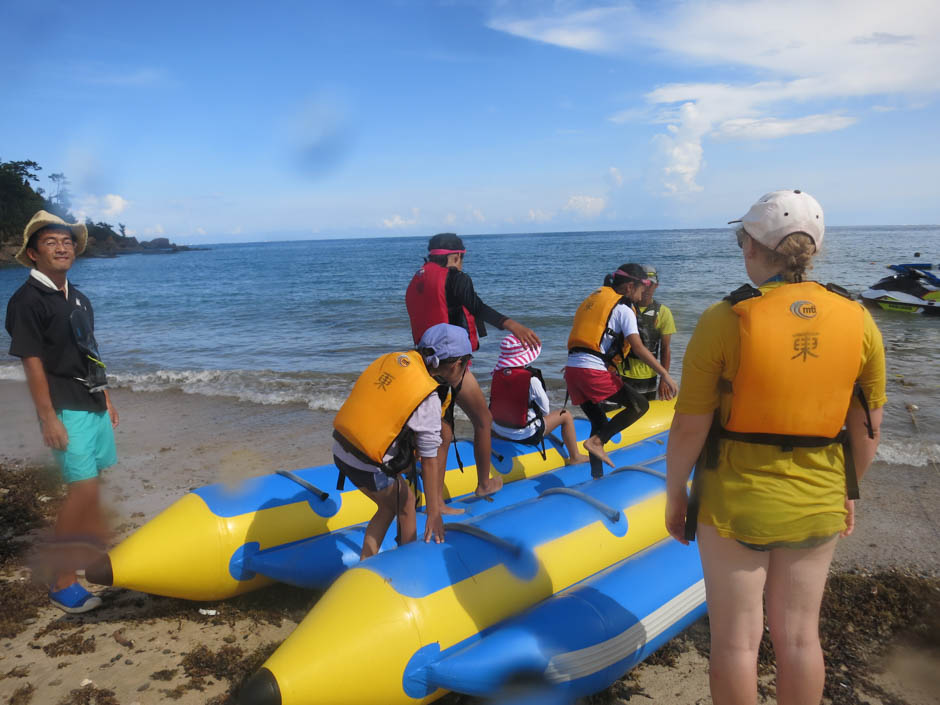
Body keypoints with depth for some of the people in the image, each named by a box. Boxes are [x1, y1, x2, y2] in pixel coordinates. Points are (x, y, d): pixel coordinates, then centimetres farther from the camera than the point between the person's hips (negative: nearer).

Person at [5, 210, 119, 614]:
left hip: (92, 402, 8)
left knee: (90, 483, 16)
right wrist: (48, 418, -18)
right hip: (65, 409, -8)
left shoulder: (78, 299, 13)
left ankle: (99, 551, 31)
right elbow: (32, 362, -15)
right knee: (83, 486, -12)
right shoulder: (27, 300, -11)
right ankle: (61, 582, -2)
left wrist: (106, 399, 19)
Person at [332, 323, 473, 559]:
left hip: (340, 449, 7)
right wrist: (433, 513, -4)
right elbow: (429, 461, -12)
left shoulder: (394, 359, 1)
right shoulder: (428, 399, -16)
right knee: (405, 504, 16)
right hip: (367, 467, -7)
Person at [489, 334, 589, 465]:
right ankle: (574, 457, 23)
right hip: (525, 435, -6)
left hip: (498, 431, 6)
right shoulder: (531, 379, -22)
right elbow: (545, 410, -10)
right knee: (566, 415, 11)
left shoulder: (497, 374, -5)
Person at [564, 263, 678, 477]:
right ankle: (596, 441, -11)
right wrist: (665, 374, -12)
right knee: (640, 405, -2)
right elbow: (638, 348, -11)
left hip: (572, 368, 8)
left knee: (599, 422, 19)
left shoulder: (593, 299, 23)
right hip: (593, 371, -8)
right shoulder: (623, 308, -1)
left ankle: (596, 476, 20)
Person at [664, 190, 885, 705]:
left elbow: (689, 428, -15)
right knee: (800, 636, 20)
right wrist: (846, 491, 18)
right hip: (817, 505, 4)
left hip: (735, 503, -4)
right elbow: (868, 428, 4)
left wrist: (675, 493, 0)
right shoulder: (857, 320, -5)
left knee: (736, 639, 12)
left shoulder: (724, 321, -18)